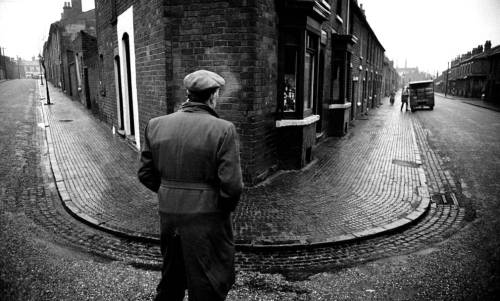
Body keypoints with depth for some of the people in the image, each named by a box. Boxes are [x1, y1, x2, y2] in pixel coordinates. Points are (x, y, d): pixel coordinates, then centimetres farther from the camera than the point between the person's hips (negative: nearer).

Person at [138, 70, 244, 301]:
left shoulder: (156, 125, -1)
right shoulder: (223, 129, -17)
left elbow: (146, 174, 4)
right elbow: (231, 184, -19)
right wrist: (226, 208, 0)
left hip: (168, 215, 5)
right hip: (207, 220, -5)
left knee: (171, 281, 27)